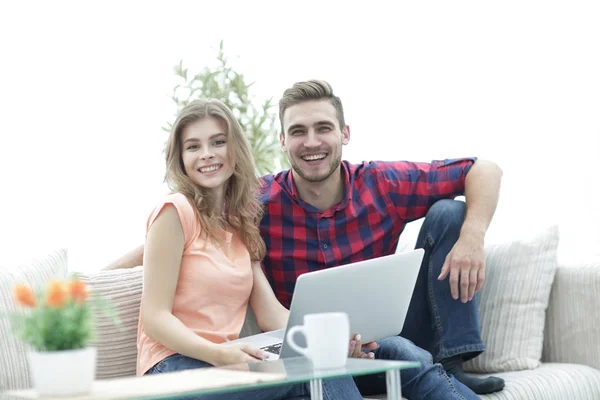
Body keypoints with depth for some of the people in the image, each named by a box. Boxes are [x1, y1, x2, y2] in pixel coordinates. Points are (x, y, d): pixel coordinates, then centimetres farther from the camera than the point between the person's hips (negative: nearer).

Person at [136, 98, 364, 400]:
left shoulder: (243, 221, 15)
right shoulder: (176, 211, -7)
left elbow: (272, 315, 5)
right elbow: (155, 317, -11)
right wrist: (218, 354, -28)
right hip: (175, 366, -6)